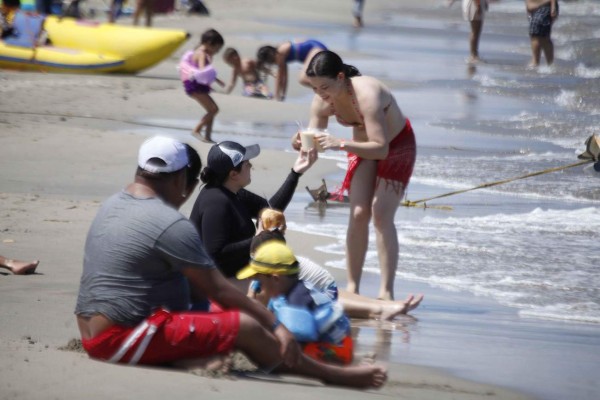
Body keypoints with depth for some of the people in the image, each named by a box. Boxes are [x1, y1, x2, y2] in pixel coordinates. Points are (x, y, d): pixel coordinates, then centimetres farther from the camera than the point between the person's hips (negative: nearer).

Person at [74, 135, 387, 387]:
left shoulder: (114, 205, 12)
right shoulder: (171, 225, -18)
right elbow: (218, 289, -13)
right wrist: (275, 325, -7)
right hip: (124, 338, -10)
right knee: (245, 327, -10)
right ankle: (333, 374, 3)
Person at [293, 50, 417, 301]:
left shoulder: (367, 94, -39)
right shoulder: (322, 101, -19)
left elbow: (381, 148, -42)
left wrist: (340, 144, -51)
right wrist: (301, 143, -35)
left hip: (397, 145, -6)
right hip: (362, 148, 6)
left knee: (381, 215, -16)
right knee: (358, 215, -4)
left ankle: (386, 292, -16)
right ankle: (352, 287, 0)